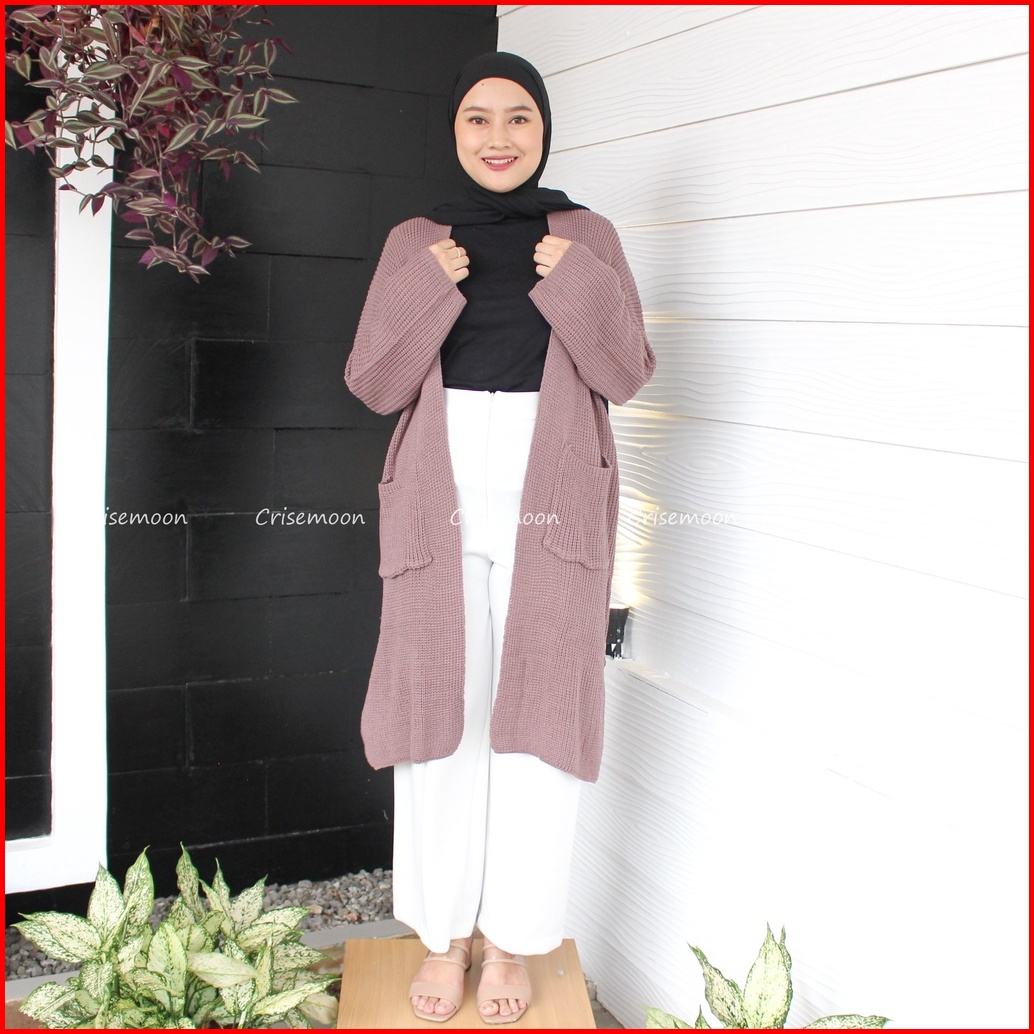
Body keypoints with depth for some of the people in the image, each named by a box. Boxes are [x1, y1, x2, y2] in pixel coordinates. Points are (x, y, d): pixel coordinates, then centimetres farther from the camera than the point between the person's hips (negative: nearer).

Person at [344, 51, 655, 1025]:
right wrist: (427, 289, -10)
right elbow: (374, 384, 3)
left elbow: (625, 375, 3)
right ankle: (443, 936, 19)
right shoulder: (415, 241, 9)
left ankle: (510, 941, 17)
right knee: (440, 706, 3)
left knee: (538, 712, 1)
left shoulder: (586, 237, 8)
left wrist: (578, 284, -11)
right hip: (441, 496, 1)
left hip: (553, 497, 0)